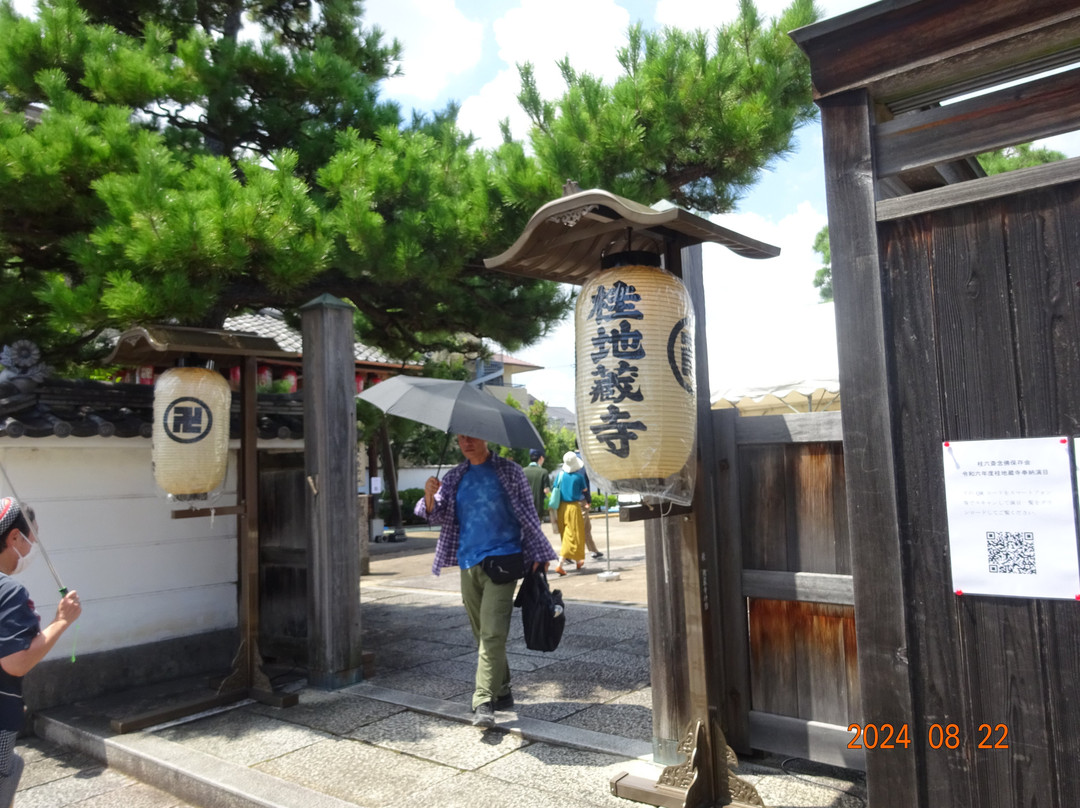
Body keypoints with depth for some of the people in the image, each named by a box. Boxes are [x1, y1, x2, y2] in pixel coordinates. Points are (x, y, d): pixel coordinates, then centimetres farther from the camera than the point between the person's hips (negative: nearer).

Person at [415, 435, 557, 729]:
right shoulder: (454, 478, 13)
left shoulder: (509, 471, 3)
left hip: (502, 560, -5)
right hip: (468, 563, 5)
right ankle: (501, 692, 25)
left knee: (492, 633, -13)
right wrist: (429, 495, -15)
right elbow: (437, 515, 6)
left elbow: (528, 514, 4)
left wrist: (537, 555, -1)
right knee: (481, 634, 11)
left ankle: (484, 702, -13)